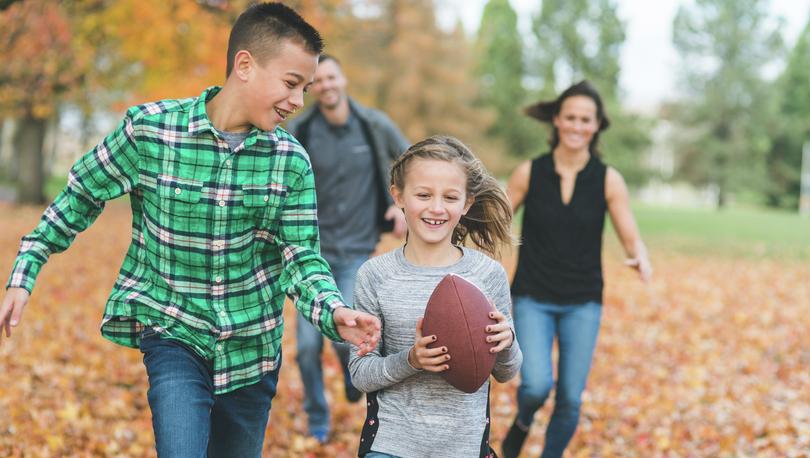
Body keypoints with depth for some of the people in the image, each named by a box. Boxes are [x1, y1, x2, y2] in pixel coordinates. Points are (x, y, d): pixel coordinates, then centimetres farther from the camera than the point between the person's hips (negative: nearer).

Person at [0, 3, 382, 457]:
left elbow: (302, 258, -7)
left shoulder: (291, 161, -7)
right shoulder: (150, 129, -14)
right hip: (174, 333, -3)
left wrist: (334, 312, -27)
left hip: (252, 347, 3)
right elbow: (82, 197, 0)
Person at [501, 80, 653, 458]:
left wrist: (640, 258, -27)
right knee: (537, 386, -17)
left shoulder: (608, 180, -5)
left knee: (570, 400, 1)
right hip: (533, 298, -1)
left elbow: (631, 239, -5)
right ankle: (522, 423, 20)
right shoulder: (529, 172, -5)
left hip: (582, 303, 1)